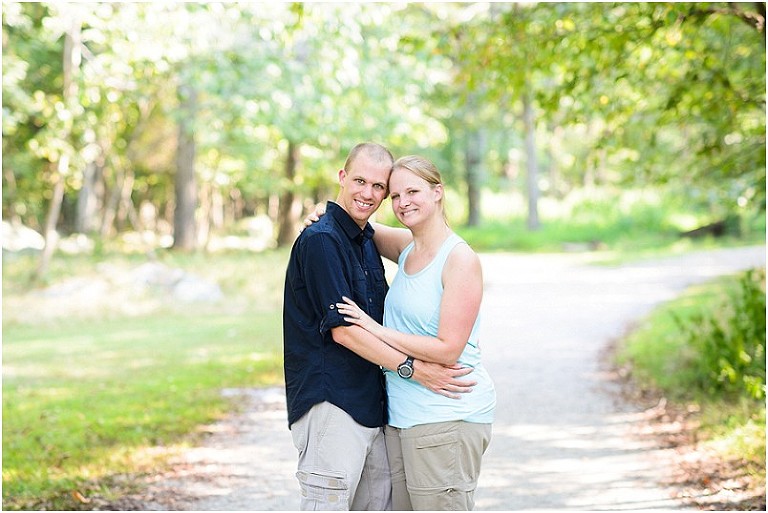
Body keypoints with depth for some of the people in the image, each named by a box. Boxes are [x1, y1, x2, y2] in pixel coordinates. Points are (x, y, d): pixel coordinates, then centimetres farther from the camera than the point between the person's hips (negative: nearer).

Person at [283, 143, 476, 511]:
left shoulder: (368, 242, 17)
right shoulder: (320, 240, -12)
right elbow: (342, 329, -17)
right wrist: (414, 368, -17)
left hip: (370, 405, 9)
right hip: (330, 402, -9)